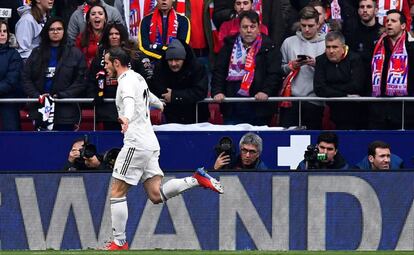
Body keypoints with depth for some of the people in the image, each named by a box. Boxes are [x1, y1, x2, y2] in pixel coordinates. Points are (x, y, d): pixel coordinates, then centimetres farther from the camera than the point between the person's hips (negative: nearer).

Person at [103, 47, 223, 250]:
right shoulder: (137, 77, 20)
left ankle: (119, 243, -4)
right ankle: (197, 180, -5)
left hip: (136, 143, -9)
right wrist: (159, 103, 67)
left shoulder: (127, 80, -9)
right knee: (156, 195, 3)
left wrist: (126, 117, -54)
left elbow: (130, 101, -33)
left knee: (117, 193, -4)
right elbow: (150, 97, 43)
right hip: (150, 143, 9)